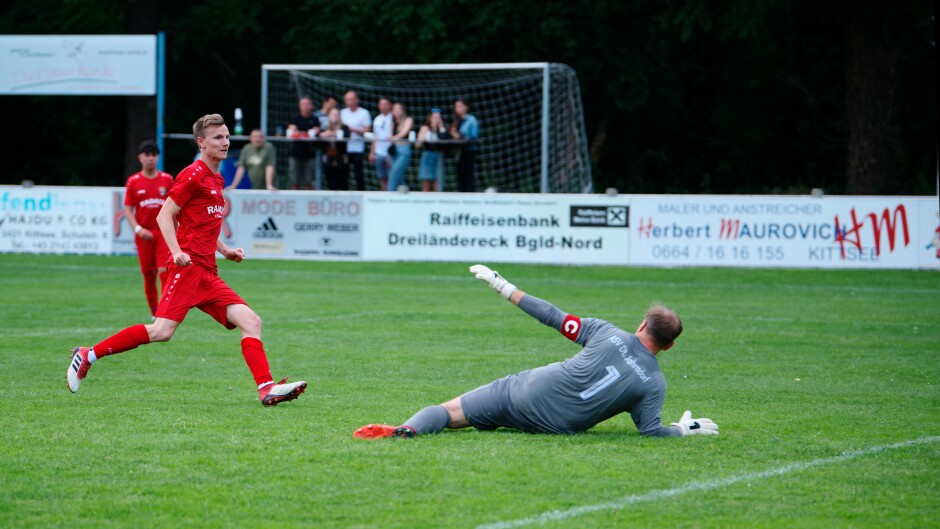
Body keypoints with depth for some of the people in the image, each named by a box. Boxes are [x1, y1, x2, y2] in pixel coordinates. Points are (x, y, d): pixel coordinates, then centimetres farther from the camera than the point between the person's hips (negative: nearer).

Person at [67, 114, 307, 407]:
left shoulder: (216, 179, 21)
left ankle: (267, 389, -13)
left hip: (208, 273, 9)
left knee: (251, 322, -4)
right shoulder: (193, 175, -5)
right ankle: (88, 355, -7)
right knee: (162, 331, -18)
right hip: (188, 267, -9)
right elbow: (164, 216, -10)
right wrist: (177, 252, -22)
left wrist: (225, 250, 21)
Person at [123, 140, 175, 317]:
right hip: (144, 234, 1)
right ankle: (154, 314, 19)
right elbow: (128, 209, 2)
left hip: (164, 233, -1)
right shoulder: (133, 181, 2)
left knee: (165, 272, -13)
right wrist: (137, 229, -14)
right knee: (148, 275, 6)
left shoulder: (167, 179, 4)